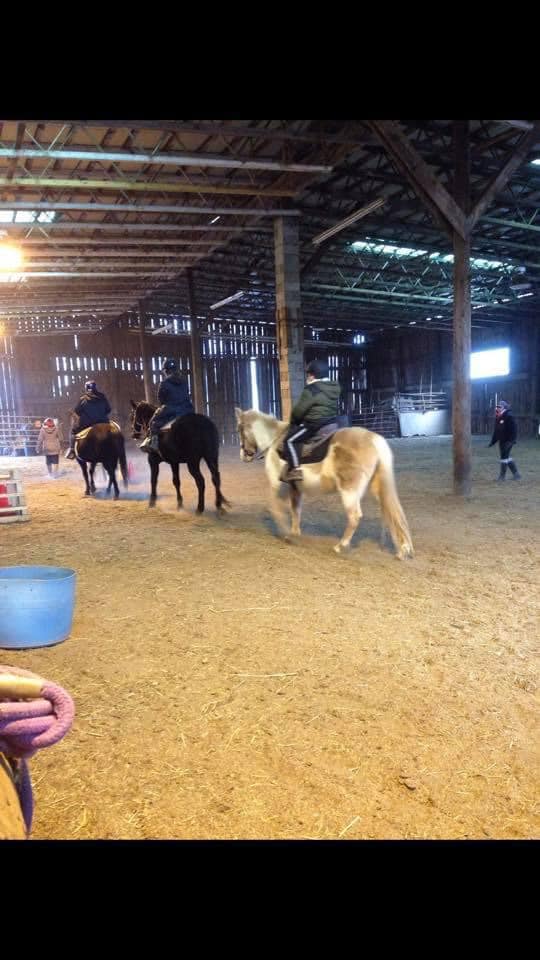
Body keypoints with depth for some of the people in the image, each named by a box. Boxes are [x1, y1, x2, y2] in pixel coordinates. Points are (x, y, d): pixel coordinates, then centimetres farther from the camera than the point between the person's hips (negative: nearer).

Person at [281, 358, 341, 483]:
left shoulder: (311, 389, -16)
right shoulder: (335, 388, 10)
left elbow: (298, 410, -13)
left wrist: (293, 422, 8)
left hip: (314, 424, -9)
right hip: (331, 422, 9)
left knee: (290, 440, -7)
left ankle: (295, 470, -17)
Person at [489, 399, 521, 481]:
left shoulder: (509, 417, -14)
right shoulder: (498, 418, 12)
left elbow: (514, 430, -18)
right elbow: (496, 431, 18)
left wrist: (510, 441, -24)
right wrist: (493, 441, 15)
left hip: (508, 441, -9)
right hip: (502, 441, 9)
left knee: (504, 456, -6)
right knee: (506, 457, 12)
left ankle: (502, 475, 3)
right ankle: (516, 474, 21)